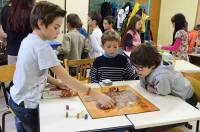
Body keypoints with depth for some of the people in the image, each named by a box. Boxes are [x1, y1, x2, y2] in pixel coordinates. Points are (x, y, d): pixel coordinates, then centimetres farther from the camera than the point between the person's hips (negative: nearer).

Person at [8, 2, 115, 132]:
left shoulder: (28, 40, 1)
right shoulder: (42, 47, -27)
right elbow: (66, 78, -30)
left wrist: (57, 83, -2)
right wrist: (97, 95, -30)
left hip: (17, 98, 8)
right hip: (26, 105, -8)